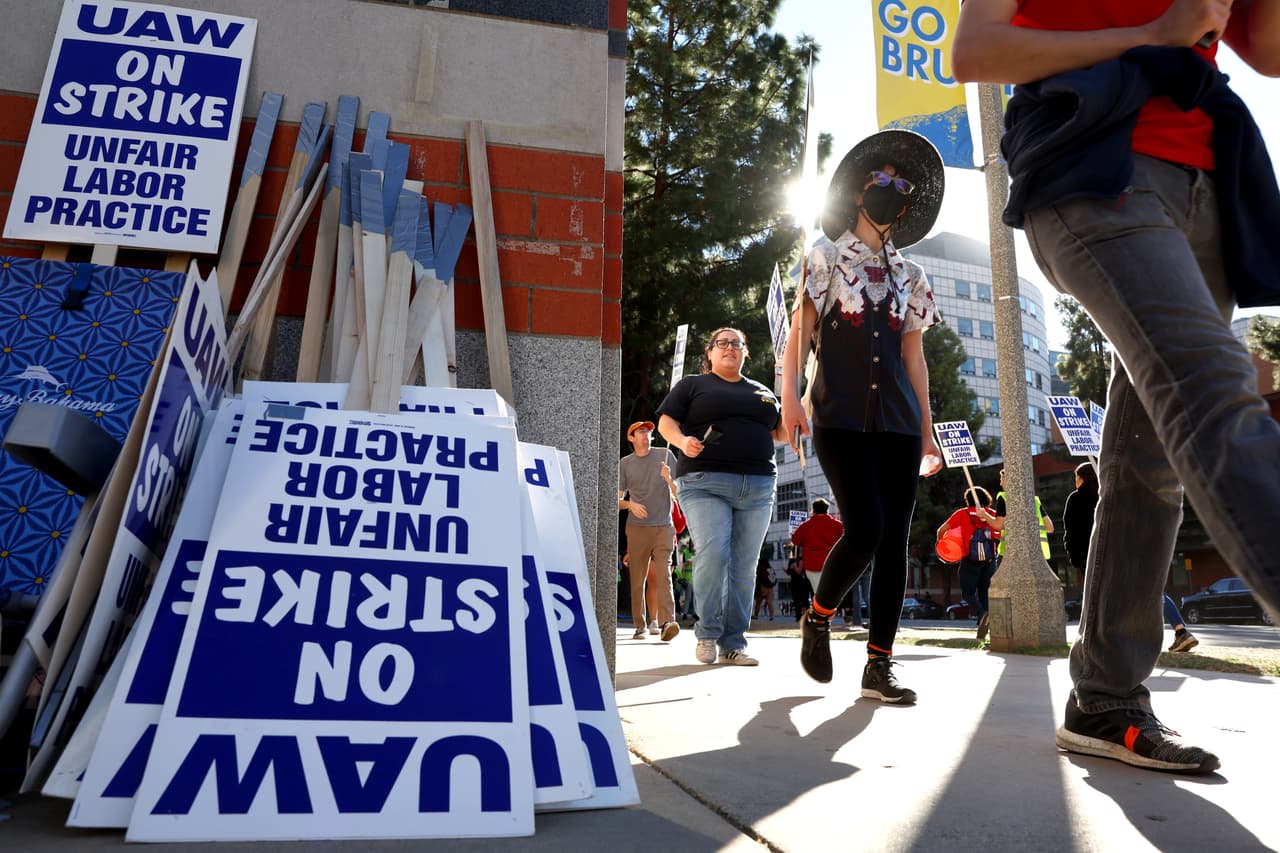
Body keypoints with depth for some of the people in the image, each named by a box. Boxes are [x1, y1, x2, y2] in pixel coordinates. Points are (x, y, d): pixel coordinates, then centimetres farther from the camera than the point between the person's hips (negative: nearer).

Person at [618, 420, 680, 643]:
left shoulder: (665, 455, 7)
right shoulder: (625, 463, 9)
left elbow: (678, 492, 8)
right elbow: (618, 500, 11)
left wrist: (669, 479, -13)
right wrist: (631, 505, -10)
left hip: (663, 527, -1)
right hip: (637, 528, 1)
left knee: (663, 576, -13)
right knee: (638, 579, 2)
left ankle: (667, 623, -20)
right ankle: (640, 625, 9)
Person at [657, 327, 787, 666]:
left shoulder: (762, 392, 24)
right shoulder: (692, 385, 13)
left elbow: (779, 432, 26)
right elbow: (666, 422, 5)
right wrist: (682, 440, -17)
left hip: (758, 487, 4)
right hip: (705, 482, -3)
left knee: (744, 567, 1)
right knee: (712, 554, -19)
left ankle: (733, 643, 8)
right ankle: (708, 633, -1)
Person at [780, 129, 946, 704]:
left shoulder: (910, 277, 19)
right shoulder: (827, 258, 10)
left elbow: (914, 358, 17)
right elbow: (799, 332, 2)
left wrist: (927, 431, 12)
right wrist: (789, 396, -12)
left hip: (898, 423, 4)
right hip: (840, 419, -4)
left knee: (894, 540, -2)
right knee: (865, 530, -16)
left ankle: (879, 666, 6)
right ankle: (818, 618, 11)